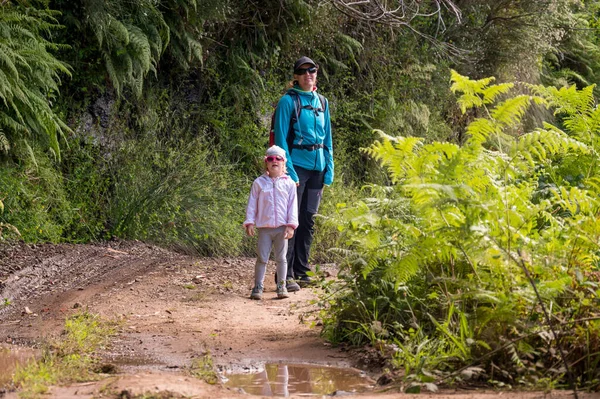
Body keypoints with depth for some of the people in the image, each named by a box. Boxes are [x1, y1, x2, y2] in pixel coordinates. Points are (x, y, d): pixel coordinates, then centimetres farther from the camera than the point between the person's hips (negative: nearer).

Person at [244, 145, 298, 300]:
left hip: (282, 228, 1)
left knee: (281, 258, 6)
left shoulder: (289, 183, 4)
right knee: (262, 258, 0)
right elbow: (252, 204, 4)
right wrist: (249, 222, -4)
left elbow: (293, 205, 3)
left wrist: (291, 225, -4)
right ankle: (258, 287, 5)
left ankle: (282, 286, 13)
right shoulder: (259, 182, 3)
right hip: (264, 228, -1)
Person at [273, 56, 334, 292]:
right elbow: (281, 138, -8)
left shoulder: (322, 102, 13)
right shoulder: (288, 101, -5)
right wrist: (289, 170, -15)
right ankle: (286, 275, -8)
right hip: (296, 166, -6)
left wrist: (329, 169, 10)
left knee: (308, 220, 10)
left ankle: (301, 271, 18)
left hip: (317, 168, 6)